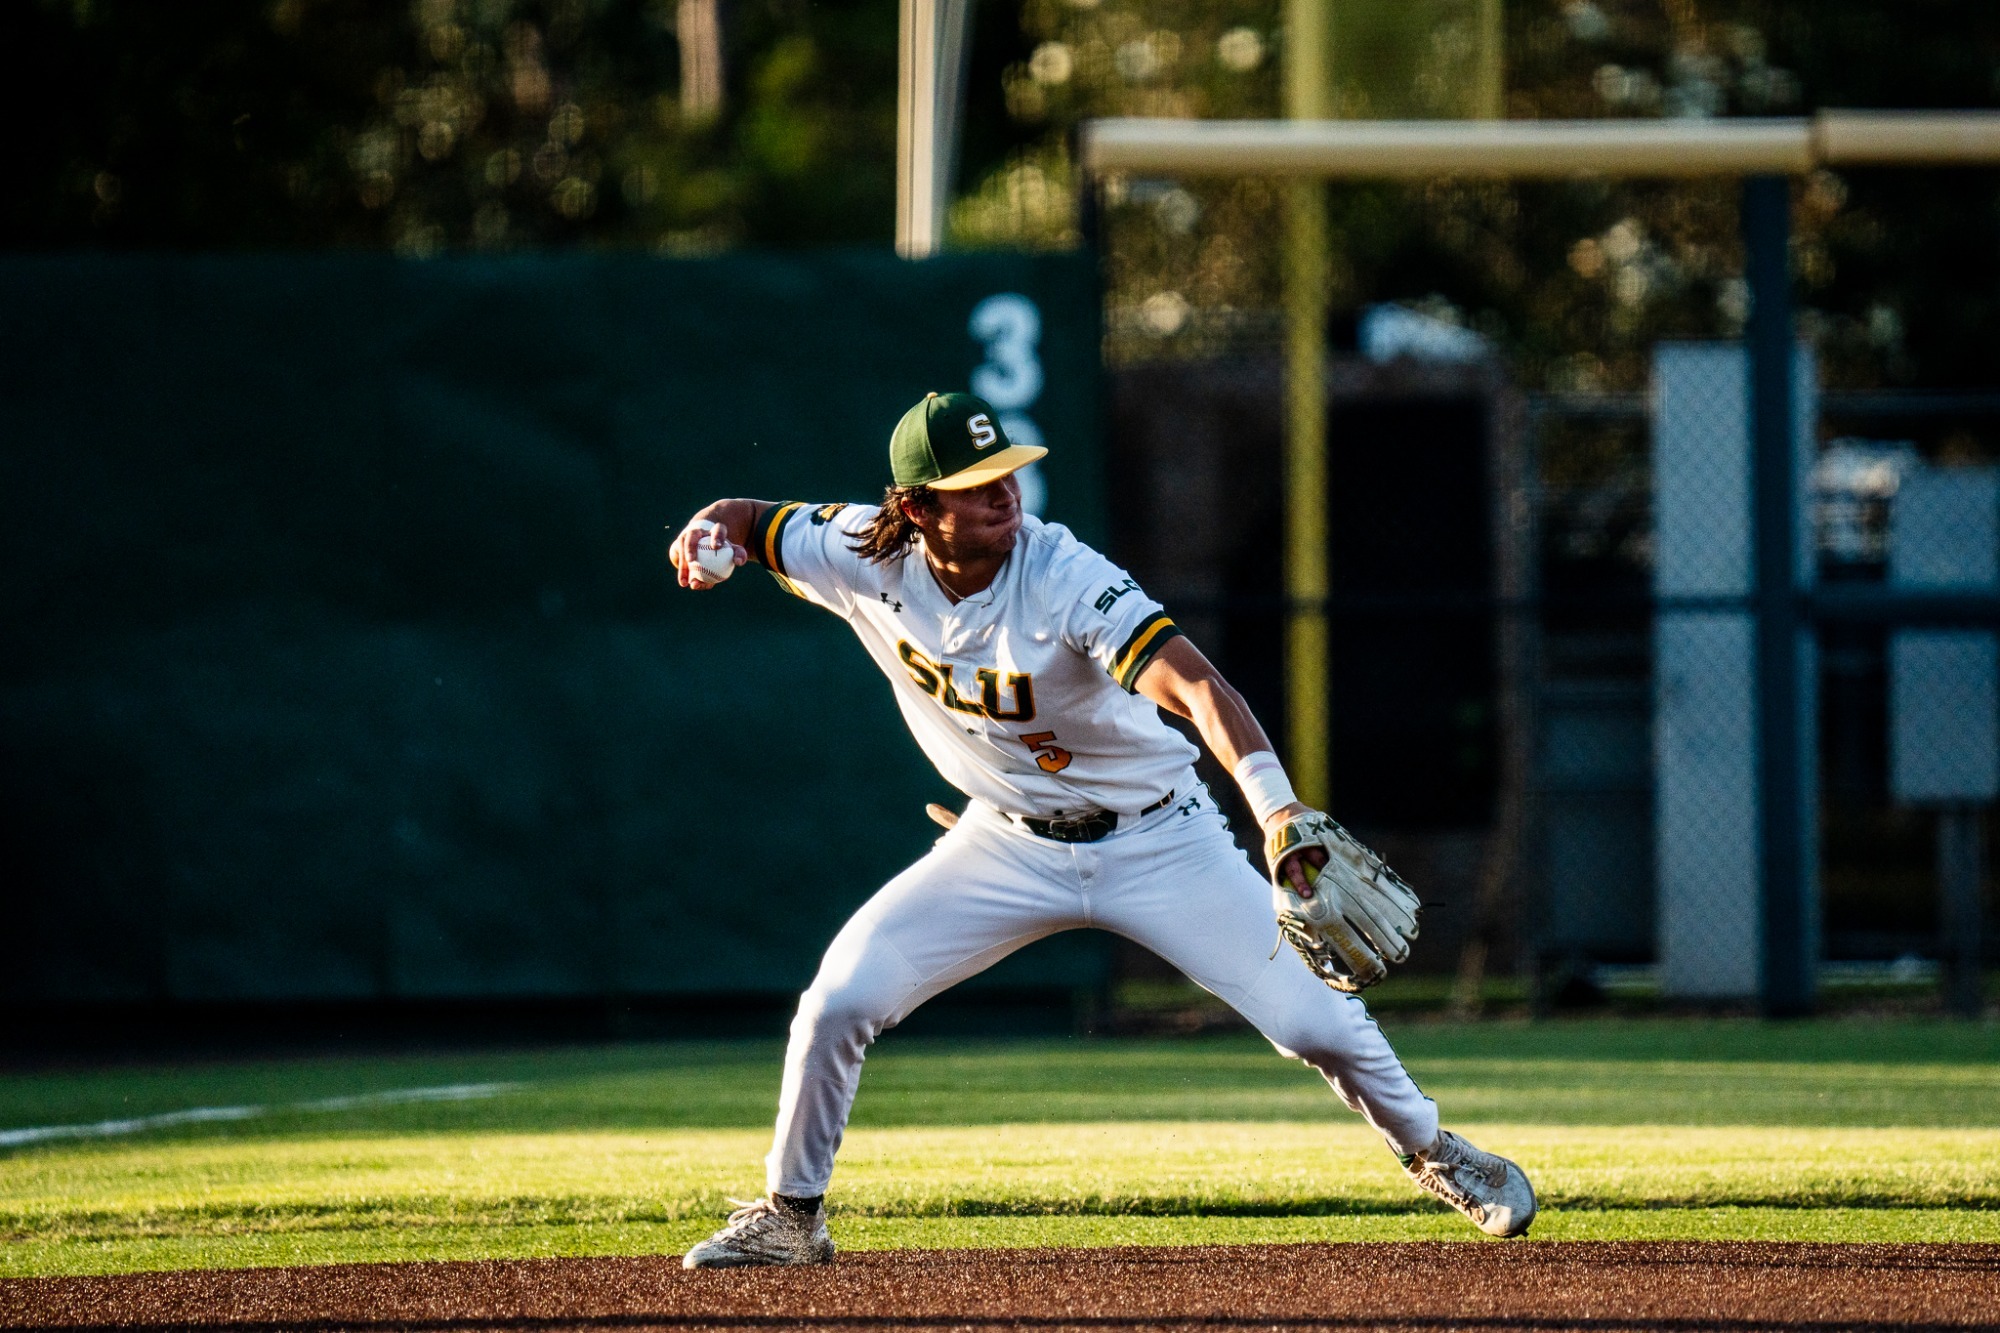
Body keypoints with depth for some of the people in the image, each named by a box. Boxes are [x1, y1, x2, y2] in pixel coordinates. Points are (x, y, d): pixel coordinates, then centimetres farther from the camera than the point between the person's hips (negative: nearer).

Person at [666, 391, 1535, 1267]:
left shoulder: (1064, 577, -29)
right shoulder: (868, 561, -16)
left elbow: (1193, 685, -42)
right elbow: (750, 523, 1)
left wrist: (1276, 807, -58)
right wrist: (711, 531, -26)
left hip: (1157, 841, -3)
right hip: (1011, 848, 3)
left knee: (1313, 1020, -8)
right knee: (841, 998, -12)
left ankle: (1431, 1152, 21)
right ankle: (790, 1215, 8)